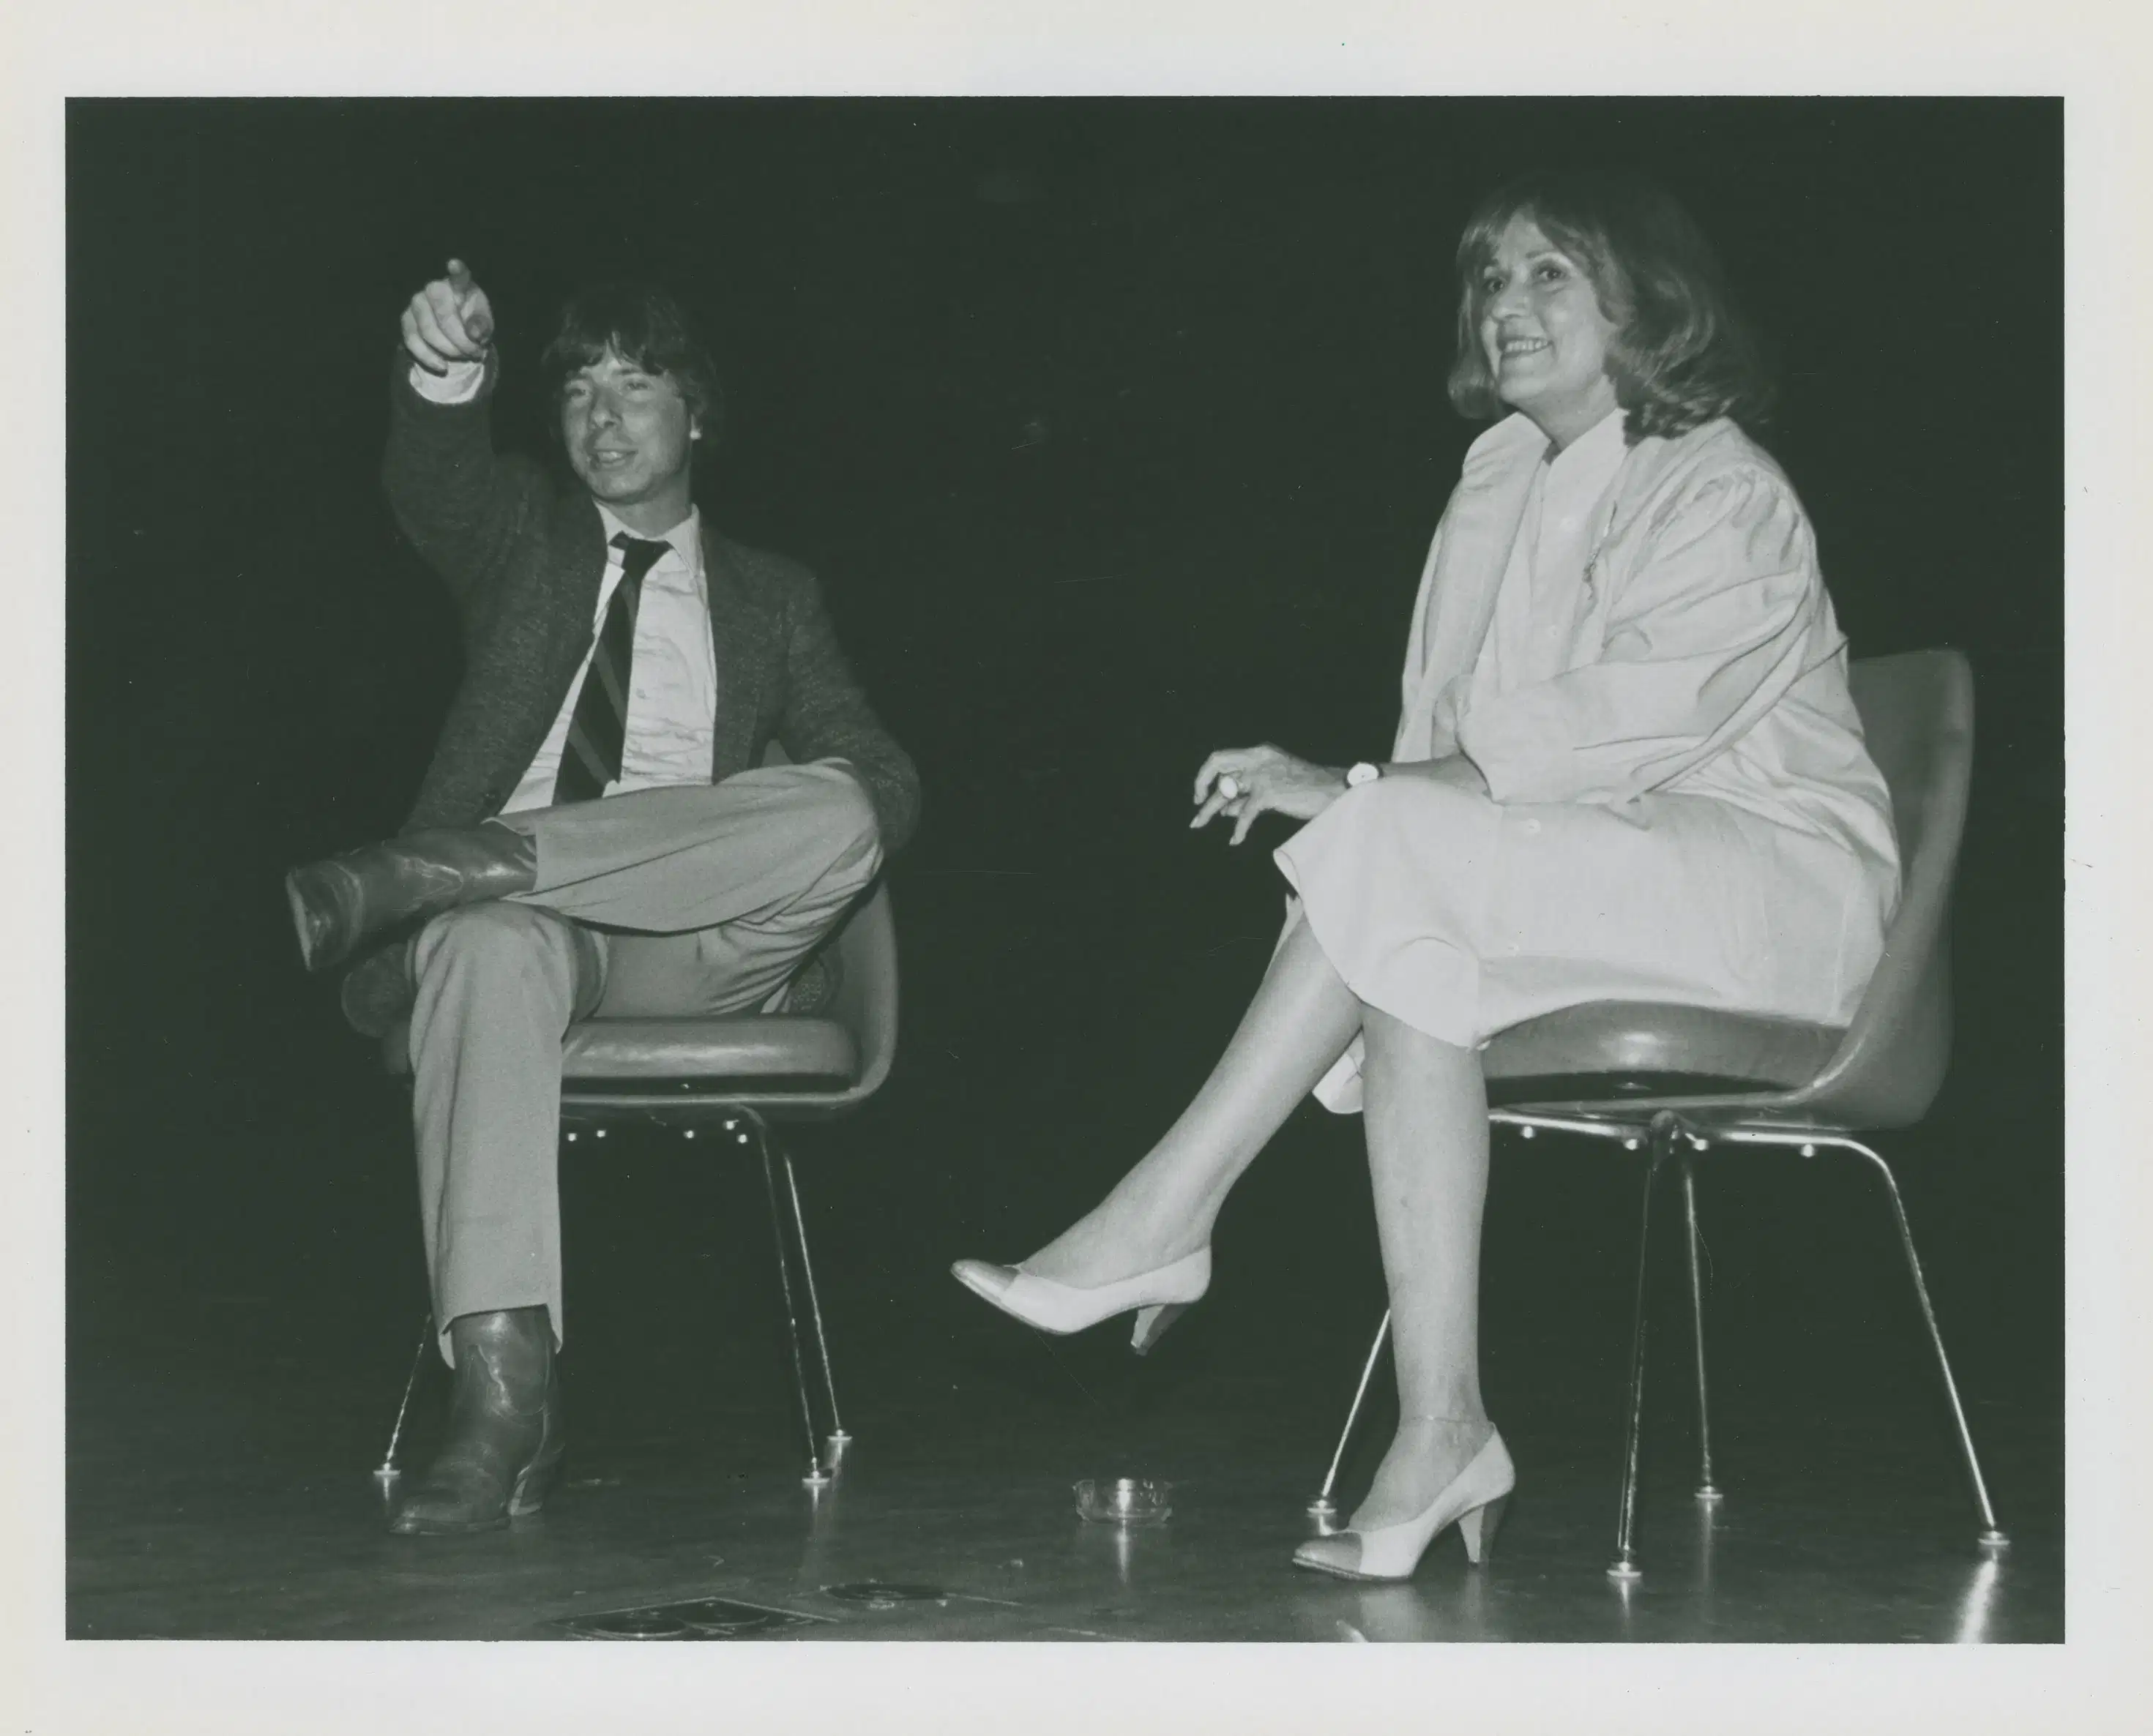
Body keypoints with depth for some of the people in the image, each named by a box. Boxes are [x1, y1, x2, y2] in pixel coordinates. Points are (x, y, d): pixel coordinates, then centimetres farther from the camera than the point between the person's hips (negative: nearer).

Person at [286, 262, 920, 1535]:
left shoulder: (773, 597, 24)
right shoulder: (524, 533, 22)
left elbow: (885, 784, 12)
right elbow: (433, 488, -4)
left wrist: (791, 842, -12)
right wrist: (446, 378, -28)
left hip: (693, 951, 1)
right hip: (522, 921, -1)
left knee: (840, 814, -30)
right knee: (492, 945, -39)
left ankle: (432, 870, -29)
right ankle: (504, 1398, -50)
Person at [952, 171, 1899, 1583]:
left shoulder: (1724, 498, -9)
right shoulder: (1502, 476, 14)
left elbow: (1606, 738, -21)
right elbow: (1449, 744, 11)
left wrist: (1348, 796, -24)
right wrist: (1362, 806, -11)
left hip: (1777, 876, -6)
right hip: (1586, 872, 6)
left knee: (1397, 857, -28)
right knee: (1412, 961, -26)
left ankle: (1164, 1222, -23)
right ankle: (1442, 1438, -32)